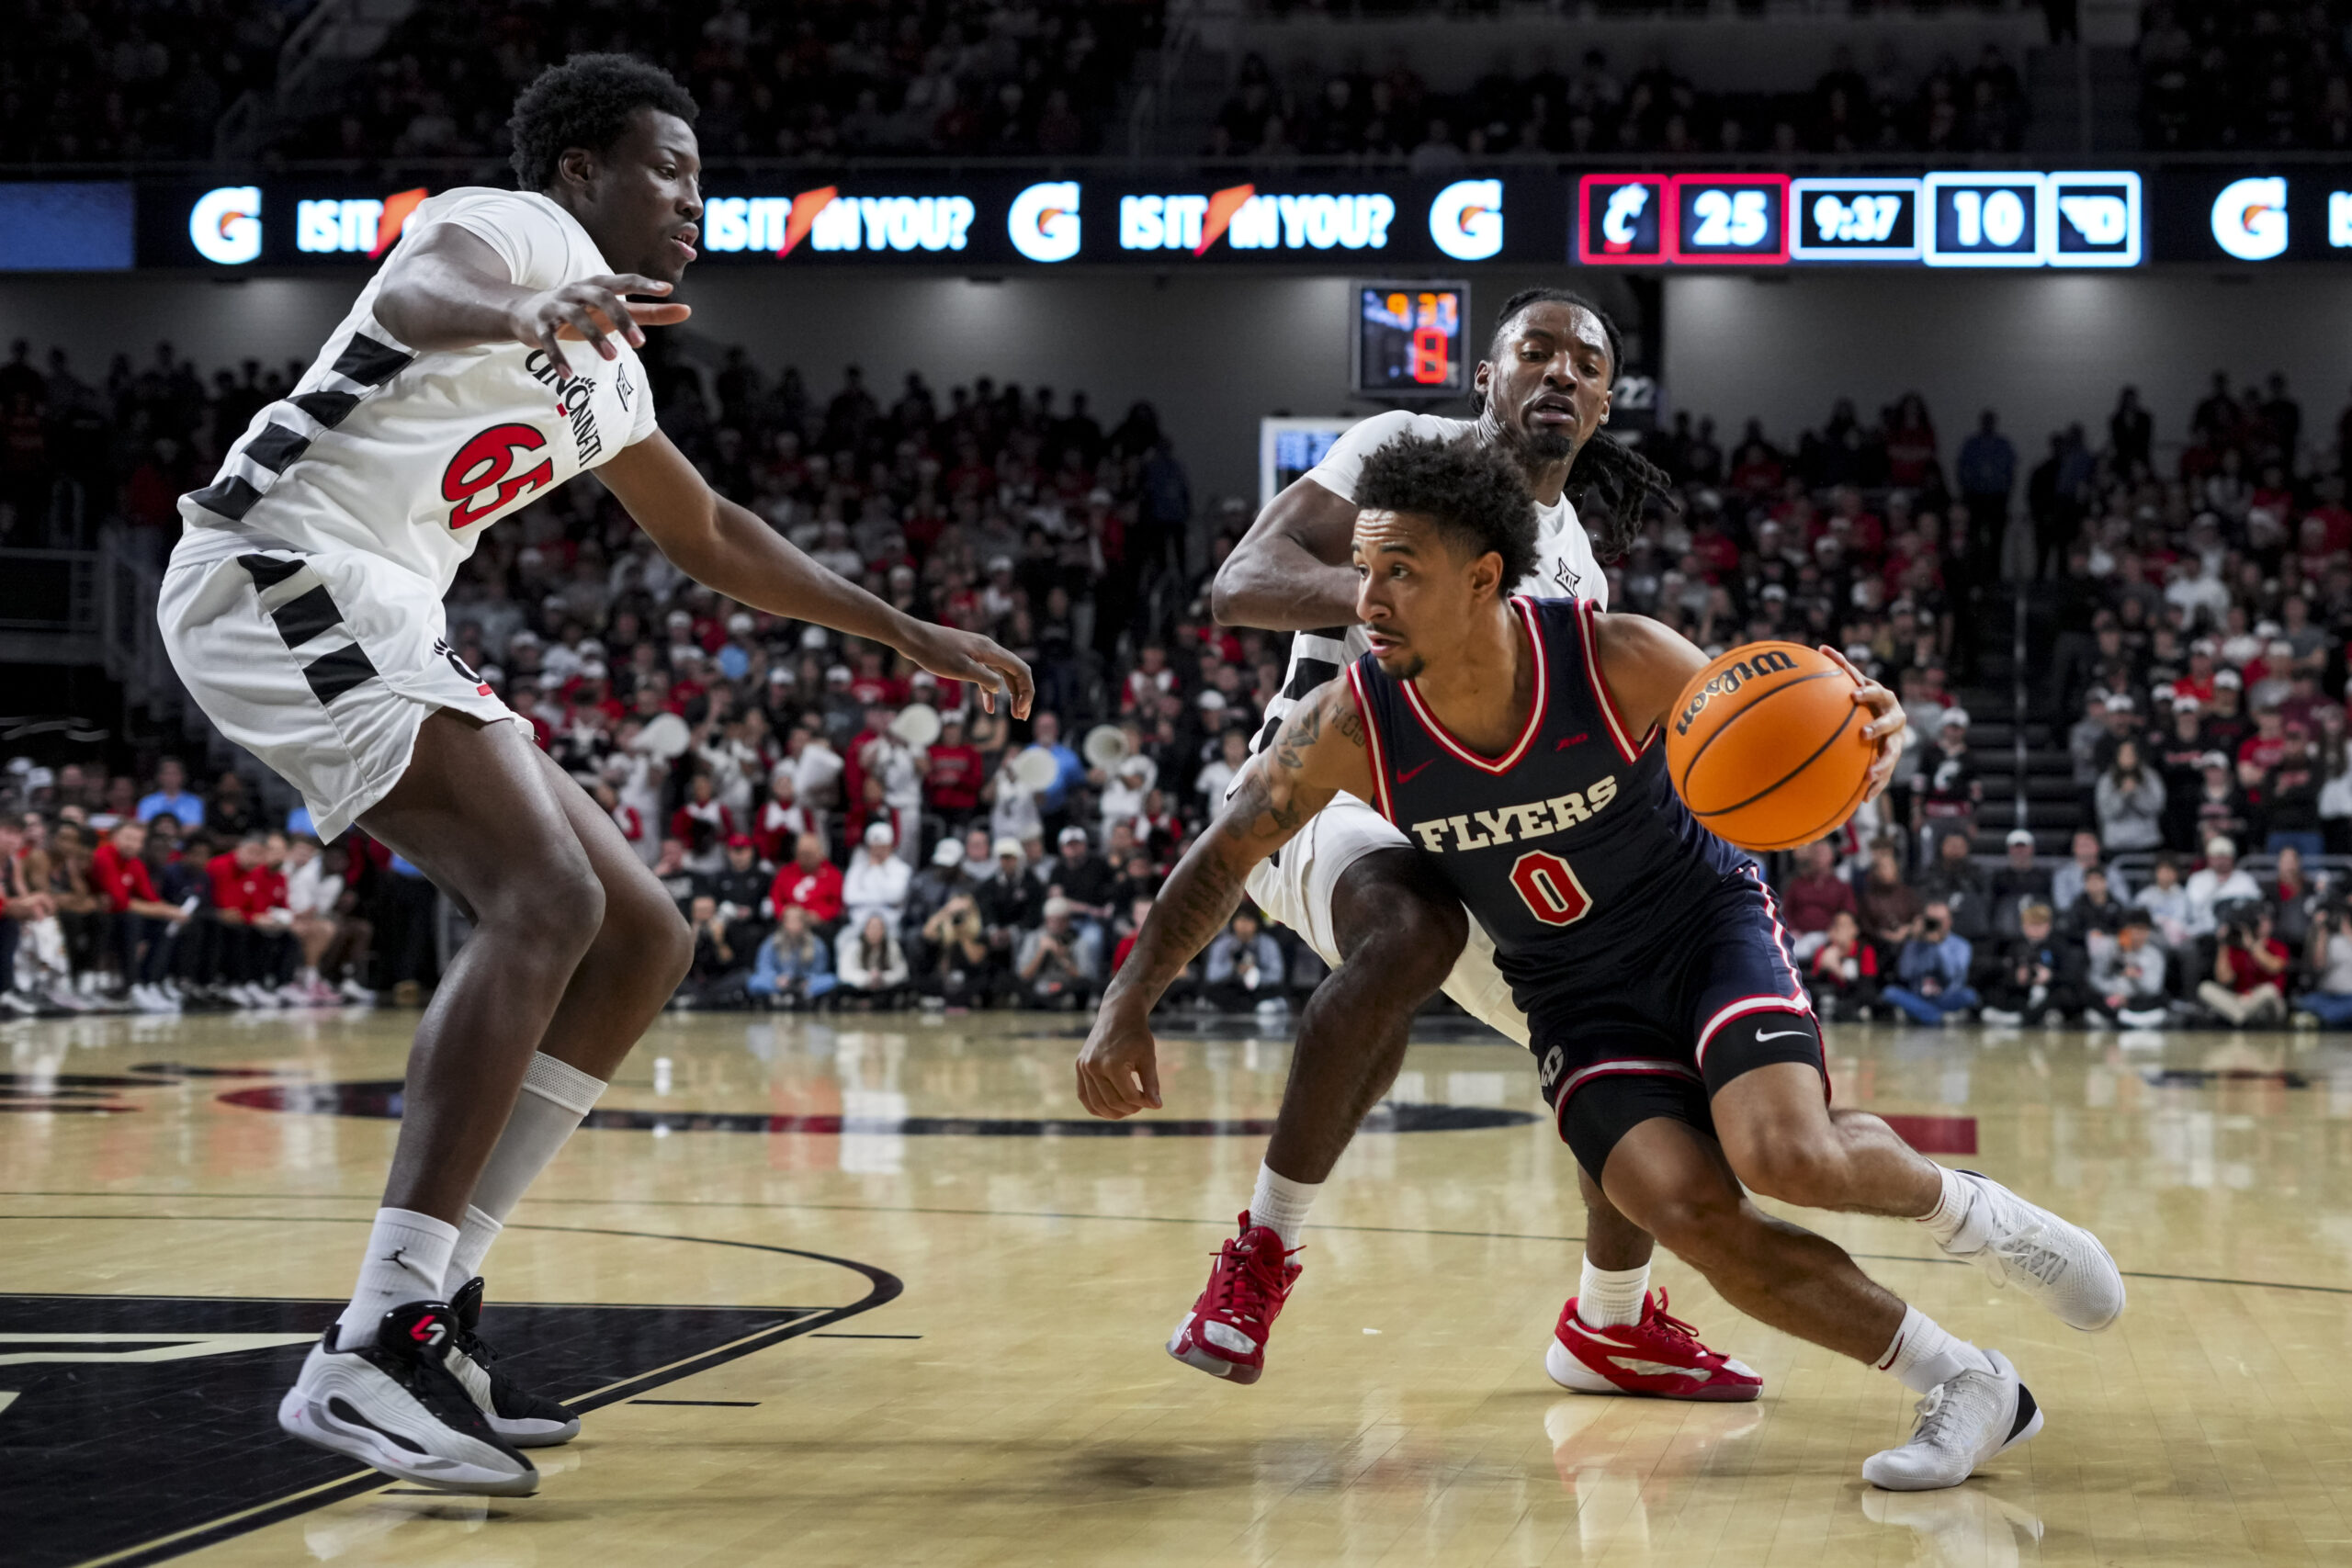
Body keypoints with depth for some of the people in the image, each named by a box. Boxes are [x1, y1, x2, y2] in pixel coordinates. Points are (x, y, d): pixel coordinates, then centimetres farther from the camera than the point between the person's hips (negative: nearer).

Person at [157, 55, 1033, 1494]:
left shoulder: (603, 361, 24)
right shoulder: (512, 229, -4)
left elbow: (710, 537, 38)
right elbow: (415, 296, -29)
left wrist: (918, 640, 38)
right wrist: (531, 317, -53)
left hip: (375, 623, 10)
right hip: (284, 577, -10)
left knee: (643, 941, 6)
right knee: (545, 902, -25)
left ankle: (431, 1301, 4)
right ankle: (372, 1358, -30)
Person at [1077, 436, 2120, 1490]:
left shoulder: (1618, 660, -25)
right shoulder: (1351, 726, -20)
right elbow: (1223, 858, -8)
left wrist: (1865, 730, -37)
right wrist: (1126, 1005, -20)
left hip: (1708, 921, -2)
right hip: (1574, 993, 2)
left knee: (1785, 1153, -29)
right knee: (1688, 1212, -21)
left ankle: (1969, 1208, 7)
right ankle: (1966, 1386, -5)